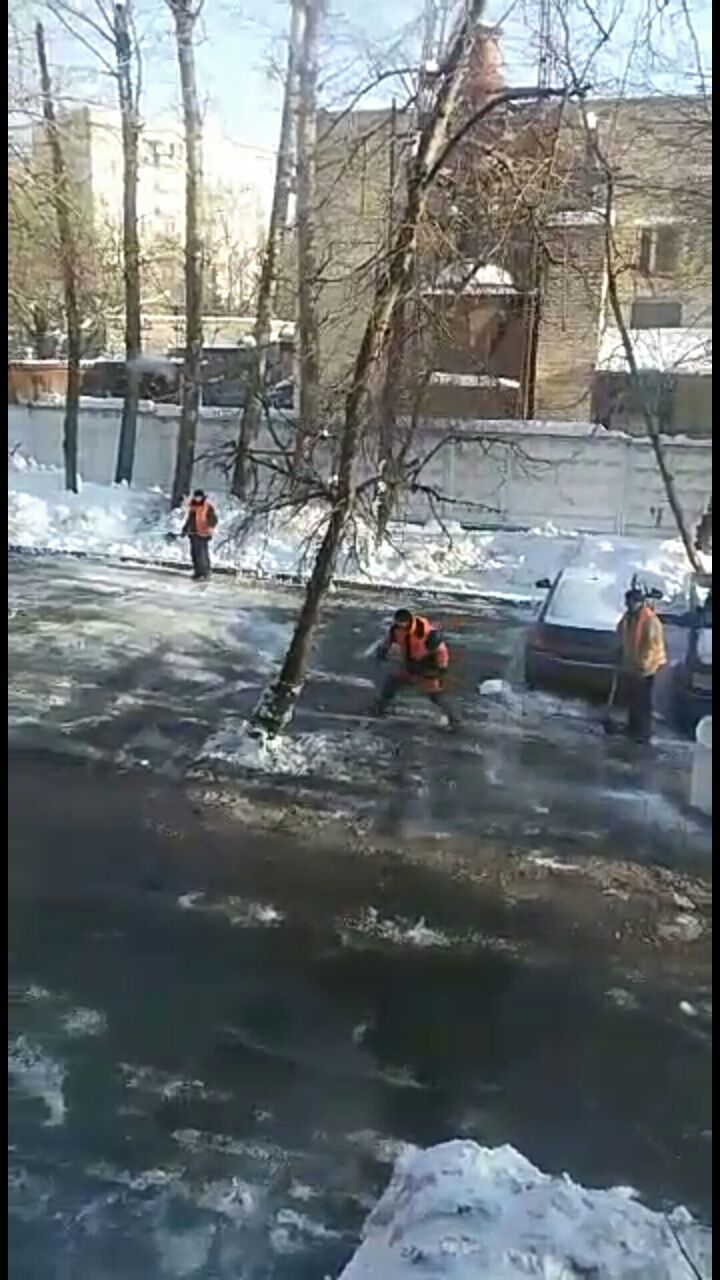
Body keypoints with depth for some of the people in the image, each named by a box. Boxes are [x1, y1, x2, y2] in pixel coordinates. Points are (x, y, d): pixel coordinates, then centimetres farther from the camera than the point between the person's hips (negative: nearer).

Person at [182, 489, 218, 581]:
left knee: (202, 554, -11)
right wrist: (185, 529, 20)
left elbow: (213, 519, -12)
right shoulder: (192, 505, 13)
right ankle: (197, 572, 18)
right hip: (193, 533, 7)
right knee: (194, 553, 8)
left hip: (203, 534, -7)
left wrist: (210, 528, -30)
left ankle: (204, 574, -9)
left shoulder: (208, 506, -8)